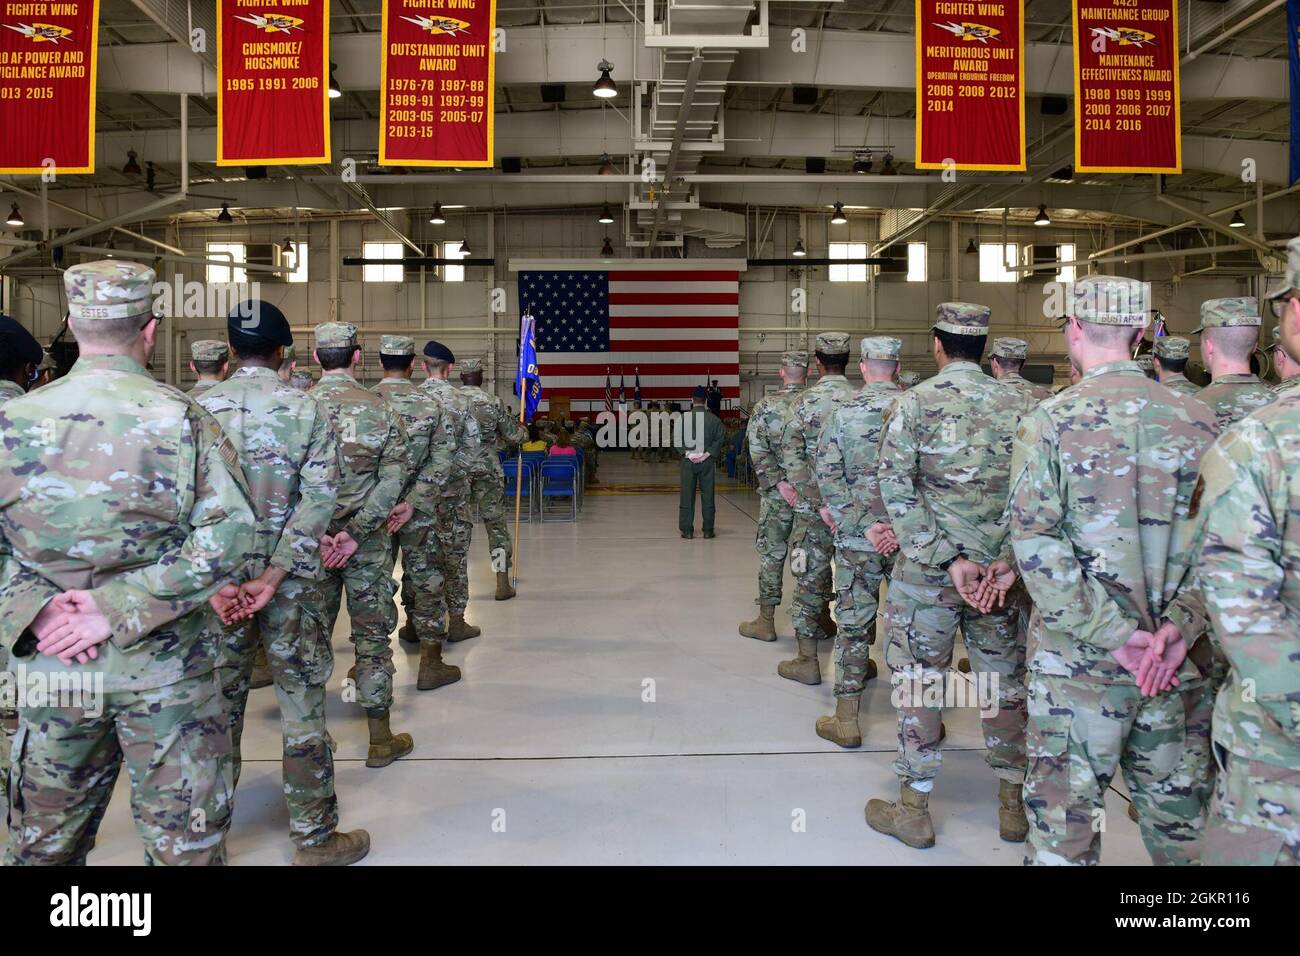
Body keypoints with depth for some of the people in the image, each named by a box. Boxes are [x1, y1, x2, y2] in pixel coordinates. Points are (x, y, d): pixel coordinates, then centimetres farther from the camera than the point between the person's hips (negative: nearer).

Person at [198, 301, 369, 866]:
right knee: (302, 708, 6)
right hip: (291, 581, -2)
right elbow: (319, 500, -14)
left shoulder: (200, 408, -1)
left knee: (219, 707, 15)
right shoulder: (307, 409, -6)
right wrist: (272, 577, -15)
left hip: (218, 577, 2)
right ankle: (315, 839, 16)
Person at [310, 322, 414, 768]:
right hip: (368, 543, -1)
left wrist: (318, 532, -3)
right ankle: (381, 739, 14)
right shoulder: (379, 409, -6)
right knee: (373, 636, 8)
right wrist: (357, 532, -14)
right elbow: (392, 478, -13)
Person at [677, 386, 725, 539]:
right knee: (707, 496, 6)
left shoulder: (683, 417, -3)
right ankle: (708, 530, 9)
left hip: (688, 461, 0)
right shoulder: (714, 419, -1)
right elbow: (720, 438, -6)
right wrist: (707, 454, -8)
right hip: (707, 462, 1)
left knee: (687, 496, 5)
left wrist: (687, 453, -6)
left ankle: (687, 530, 7)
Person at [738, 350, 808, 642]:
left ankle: (766, 621, 12)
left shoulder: (765, 406, -6)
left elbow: (759, 453, -13)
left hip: (777, 494, -2)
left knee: (771, 554, 7)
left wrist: (780, 484, -12)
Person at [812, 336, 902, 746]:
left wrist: (865, 525, -11)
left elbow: (828, 477, -10)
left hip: (858, 538, -1)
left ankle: (846, 720, 11)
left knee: (853, 623, 6)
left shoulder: (842, 414, -3)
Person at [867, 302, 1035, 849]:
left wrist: (947, 558, -14)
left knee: (919, 683, 6)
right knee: (1005, 682, 14)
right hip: (999, 568, 3)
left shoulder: (915, 402, -7)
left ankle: (913, 810, 15)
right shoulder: (1020, 406, 2)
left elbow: (897, 487, -14)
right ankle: (1012, 805, 26)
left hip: (927, 570, -3)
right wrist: (1007, 561, -7)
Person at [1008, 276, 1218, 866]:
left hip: (1079, 655, -4)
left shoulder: (1052, 419, -8)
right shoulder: (1198, 419, 4)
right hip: (1180, 660, 4)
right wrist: (1180, 624, -5)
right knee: (1177, 805, 17)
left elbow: (1035, 541, -14)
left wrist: (1110, 633, -12)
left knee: (1066, 814, 7)